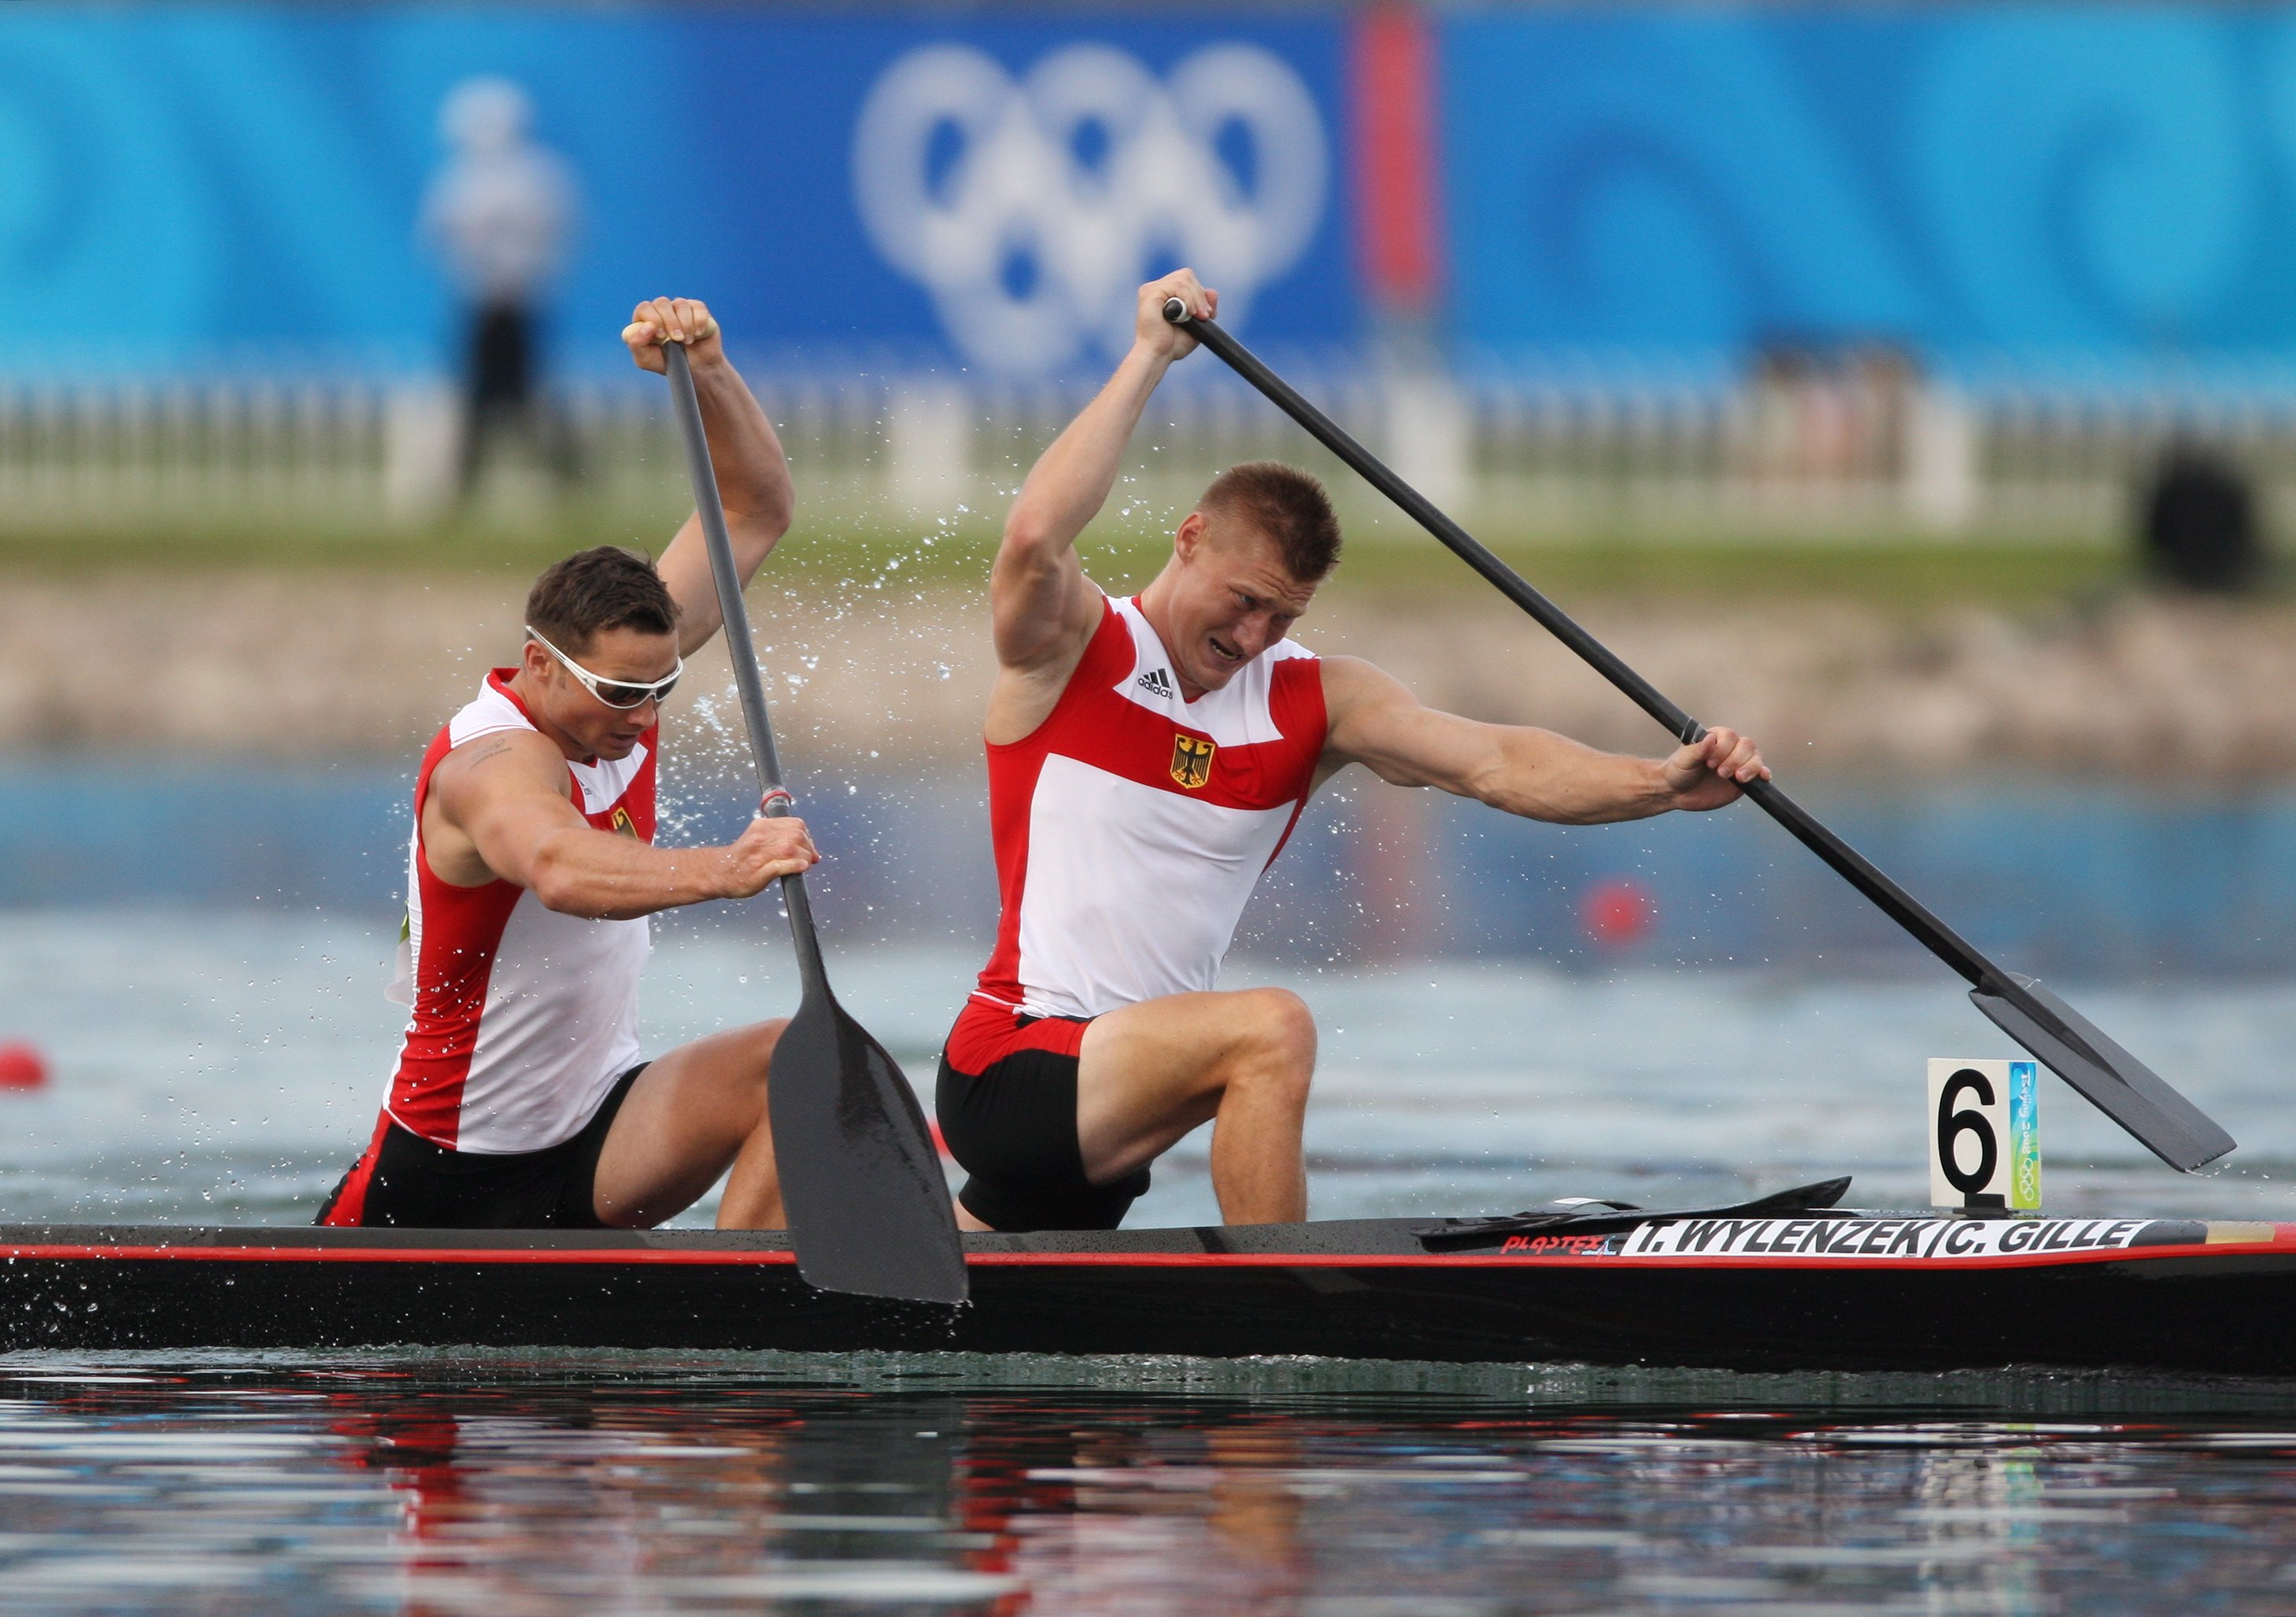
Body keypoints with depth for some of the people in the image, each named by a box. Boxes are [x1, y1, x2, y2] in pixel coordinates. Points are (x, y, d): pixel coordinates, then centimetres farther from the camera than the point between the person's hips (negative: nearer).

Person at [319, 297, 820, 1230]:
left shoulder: (621, 673, -3)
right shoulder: (494, 765, -27)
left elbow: (756, 511, 4)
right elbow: (560, 868, -51)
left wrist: (706, 372, -15)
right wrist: (722, 871, -68)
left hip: (597, 1135, 5)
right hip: (448, 1172, -5)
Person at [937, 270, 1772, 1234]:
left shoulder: (1314, 702, 6)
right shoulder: (1070, 651, -6)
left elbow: (1493, 765, -7)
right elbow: (1037, 536, -29)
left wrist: (1663, 784, -24)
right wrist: (1149, 358, -24)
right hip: (1009, 1070, -6)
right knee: (1270, 1029, -28)